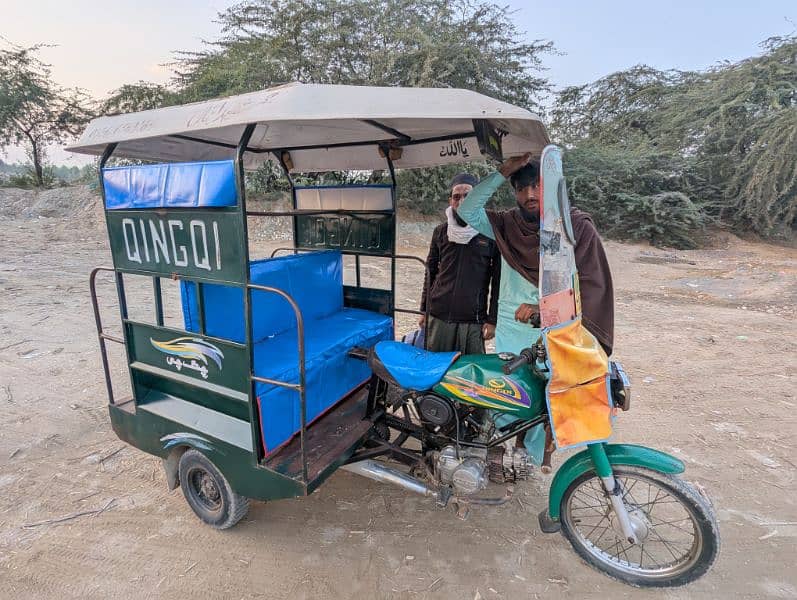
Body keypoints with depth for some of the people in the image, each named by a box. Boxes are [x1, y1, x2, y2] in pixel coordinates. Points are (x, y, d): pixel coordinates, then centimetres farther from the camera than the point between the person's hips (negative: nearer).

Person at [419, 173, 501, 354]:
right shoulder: (440, 231, 7)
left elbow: (498, 280, -1)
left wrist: (492, 319, -4)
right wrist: (424, 310, 11)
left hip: (473, 321, -3)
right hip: (438, 319, 3)